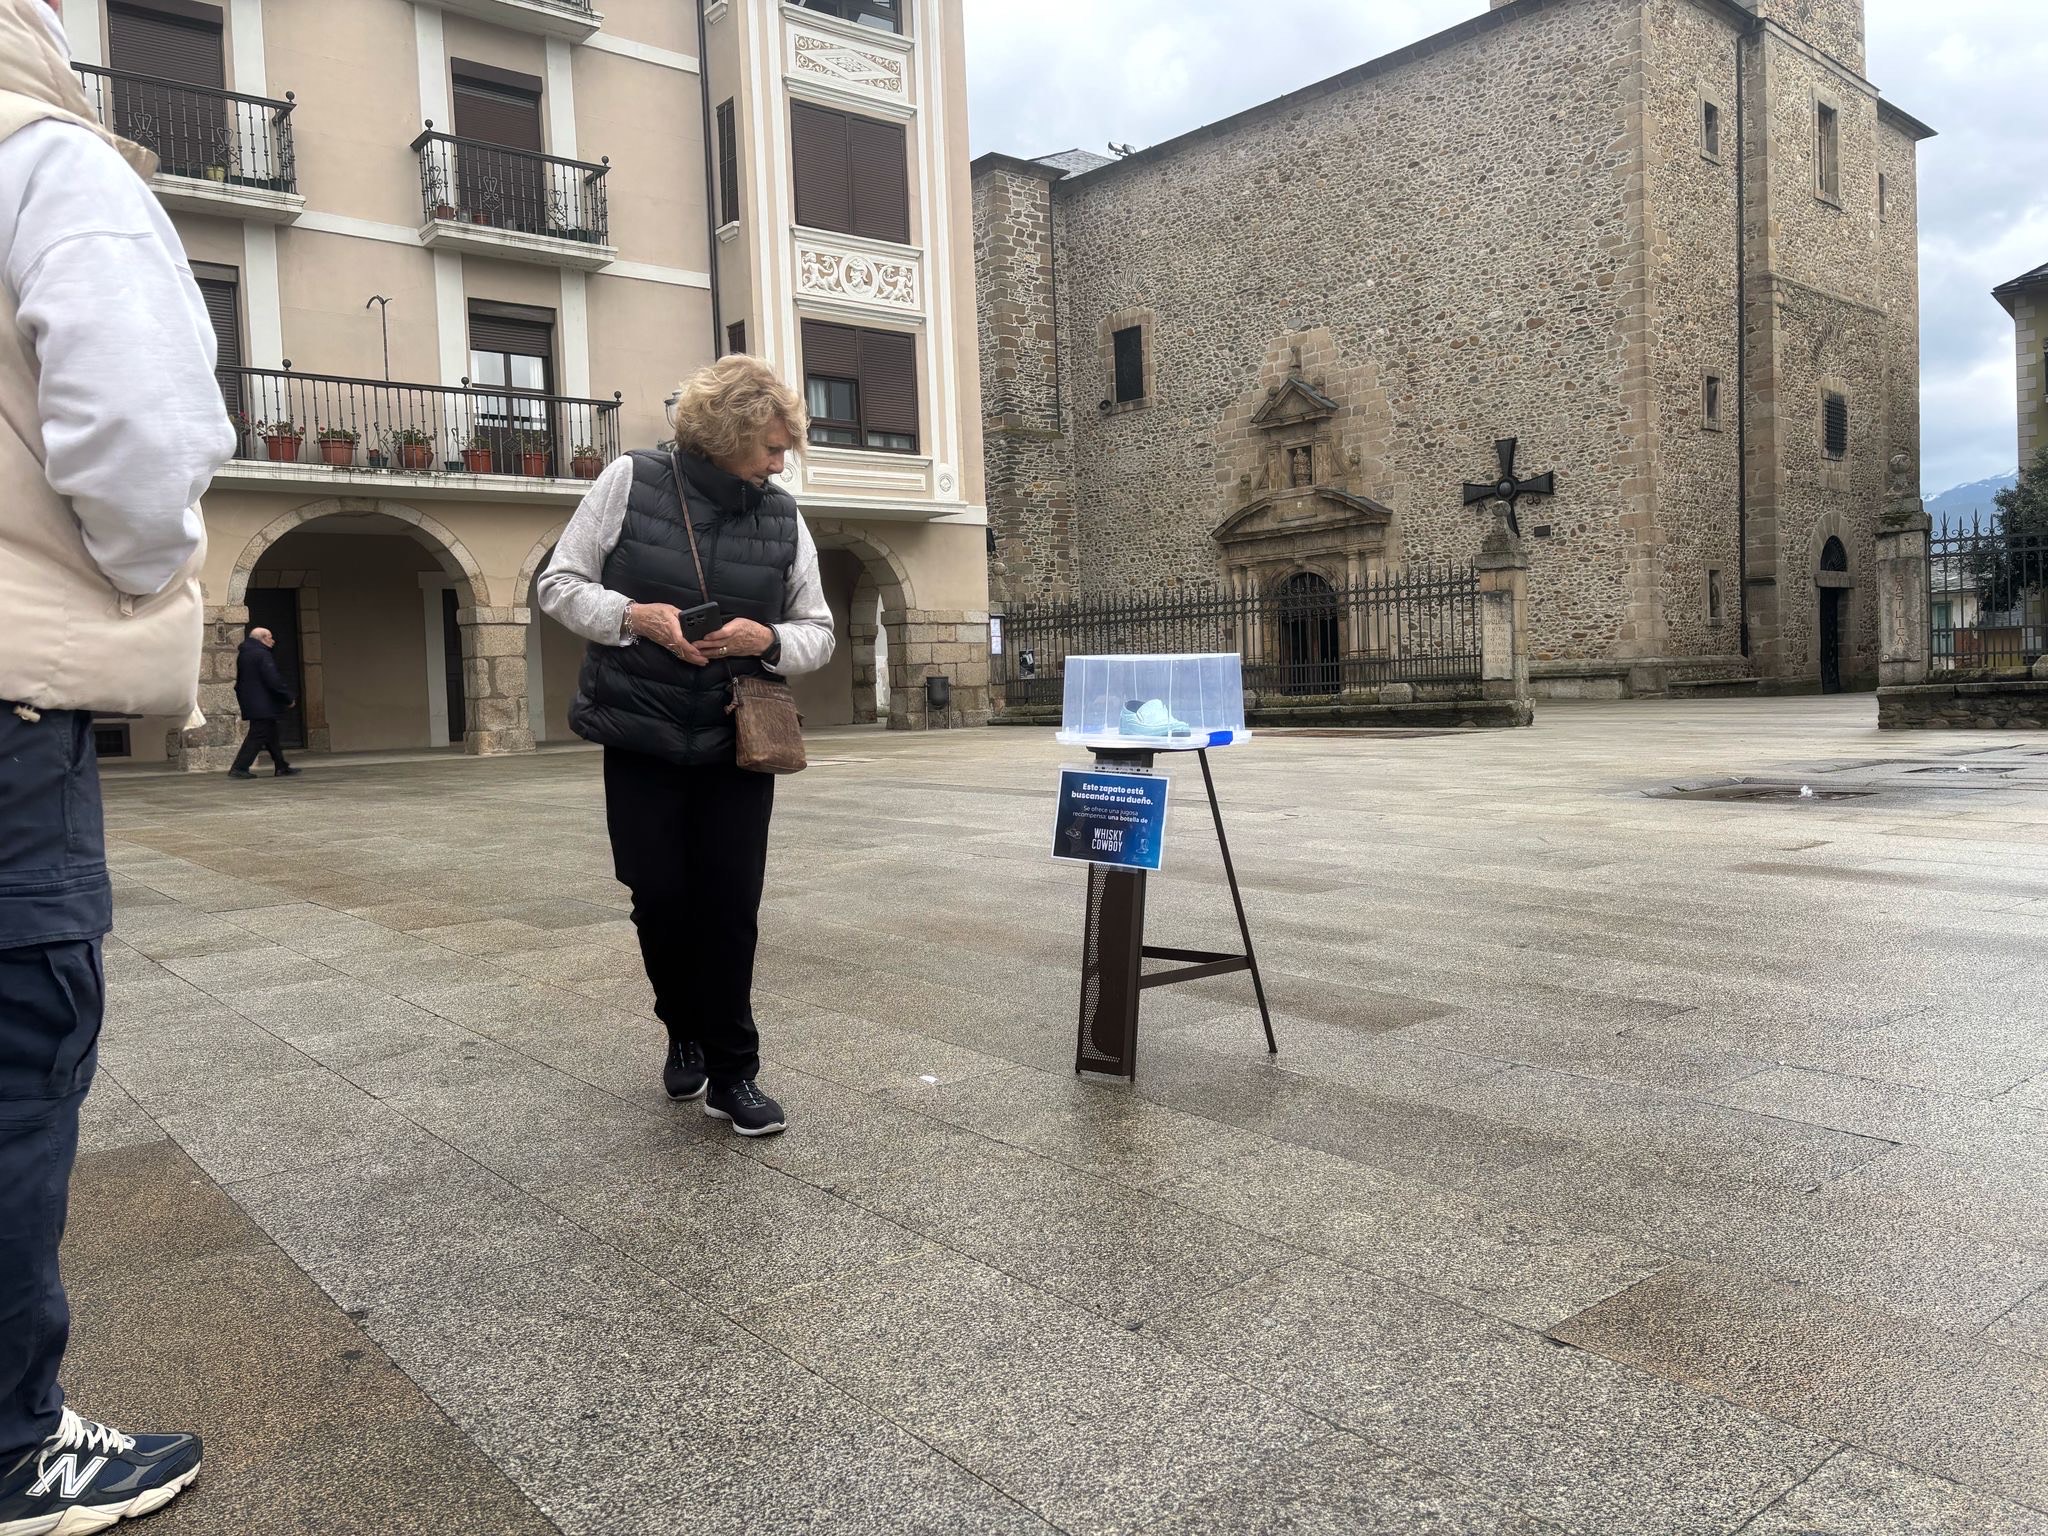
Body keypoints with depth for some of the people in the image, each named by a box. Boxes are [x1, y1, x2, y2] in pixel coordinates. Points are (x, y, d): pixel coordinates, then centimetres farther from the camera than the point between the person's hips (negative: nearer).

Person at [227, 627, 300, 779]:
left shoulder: (243, 655, 15)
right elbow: (273, 680, -20)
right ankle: (239, 769, -10)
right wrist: (289, 698, -11)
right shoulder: (262, 655, -15)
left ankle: (281, 767, 19)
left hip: (249, 703, 10)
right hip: (263, 705, -10)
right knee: (257, 736, -8)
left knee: (271, 735, 15)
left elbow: (239, 681, 20)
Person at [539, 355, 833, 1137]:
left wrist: (765, 640, -16)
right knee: (660, 898, 4)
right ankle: (686, 1033, 31)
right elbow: (559, 585, -1)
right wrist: (635, 616, -18)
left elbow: (817, 633, 6)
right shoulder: (629, 483, -3)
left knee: (730, 908, 1)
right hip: (643, 740, -1)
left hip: (738, 744, 1)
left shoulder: (783, 517, 3)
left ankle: (732, 1071, 14)